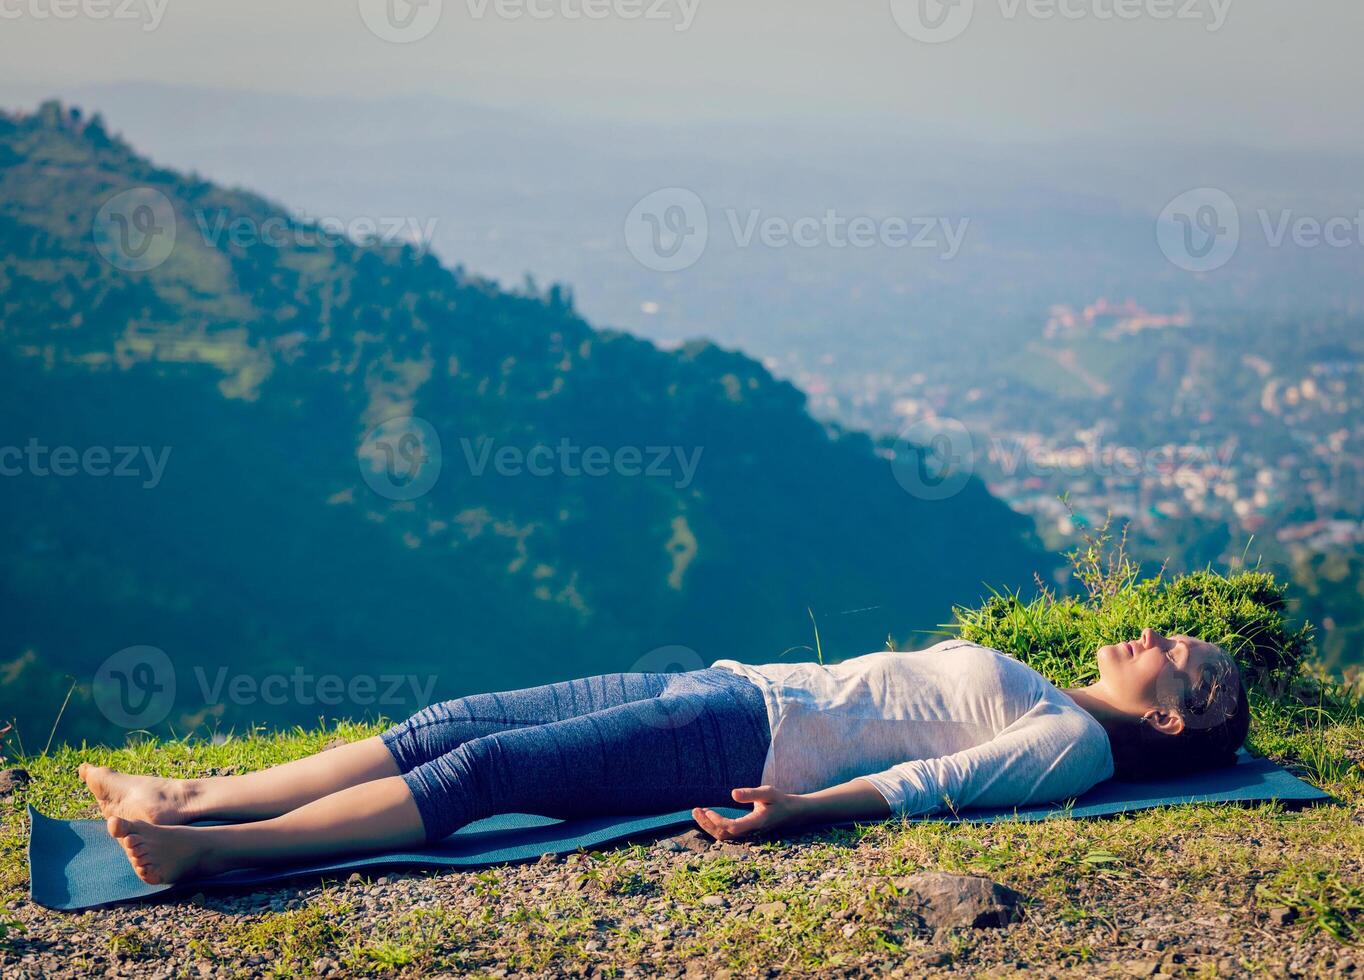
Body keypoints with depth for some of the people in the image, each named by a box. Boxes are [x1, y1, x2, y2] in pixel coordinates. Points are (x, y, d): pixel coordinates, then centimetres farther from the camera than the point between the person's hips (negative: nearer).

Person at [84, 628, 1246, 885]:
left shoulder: (1077, 744, -3)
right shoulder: (1036, 692, 23)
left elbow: (940, 779, -17)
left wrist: (801, 809, -30)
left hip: (752, 741, -8)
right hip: (743, 688, 8)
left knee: (481, 768, -21)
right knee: (451, 721, -3)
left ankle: (211, 847, -23)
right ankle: (194, 797, -3)